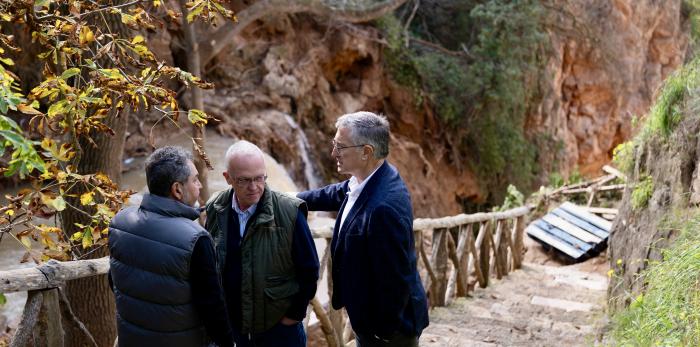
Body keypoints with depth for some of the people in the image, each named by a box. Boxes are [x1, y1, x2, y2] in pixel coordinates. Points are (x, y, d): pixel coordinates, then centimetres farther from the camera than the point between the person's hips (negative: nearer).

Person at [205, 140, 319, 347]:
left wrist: (295, 314, -5)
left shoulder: (289, 212, -18)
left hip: (280, 326, -3)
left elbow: (309, 269, -9)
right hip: (232, 326, 3)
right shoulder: (215, 210, -7)